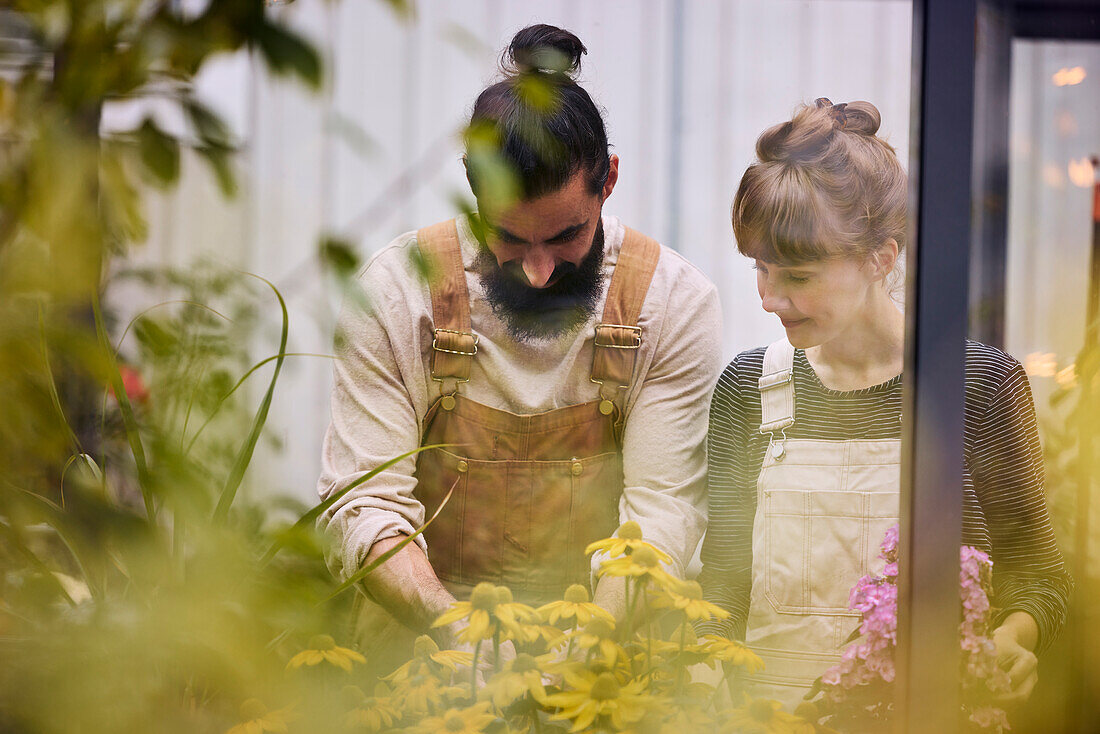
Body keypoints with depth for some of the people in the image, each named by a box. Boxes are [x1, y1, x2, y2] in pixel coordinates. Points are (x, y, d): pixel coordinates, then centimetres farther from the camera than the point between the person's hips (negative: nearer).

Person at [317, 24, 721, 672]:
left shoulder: (676, 302, -6)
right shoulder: (394, 293, -7)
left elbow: (662, 509, -7)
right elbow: (366, 505, -7)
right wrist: (455, 629, -26)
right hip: (425, 650, 0)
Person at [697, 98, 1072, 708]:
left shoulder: (983, 383, 0)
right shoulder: (748, 389, 8)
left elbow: (1038, 574, 8)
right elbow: (723, 585, 13)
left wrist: (1010, 640, -12)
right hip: (774, 716, 2)